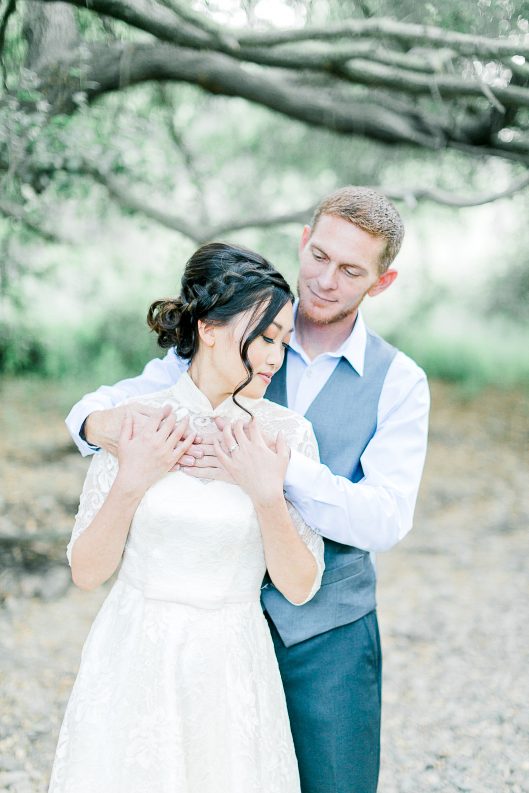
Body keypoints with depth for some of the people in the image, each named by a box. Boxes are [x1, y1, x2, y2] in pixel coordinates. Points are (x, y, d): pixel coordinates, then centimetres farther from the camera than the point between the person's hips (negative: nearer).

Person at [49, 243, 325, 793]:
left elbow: (300, 587, -5)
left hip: (230, 670, 0)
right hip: (133, 664, 0)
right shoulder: (134, 420, -6)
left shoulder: (287, 434, -6)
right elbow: (87, 572, -4)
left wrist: (267, 495, -18)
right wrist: (130, 483, -17)